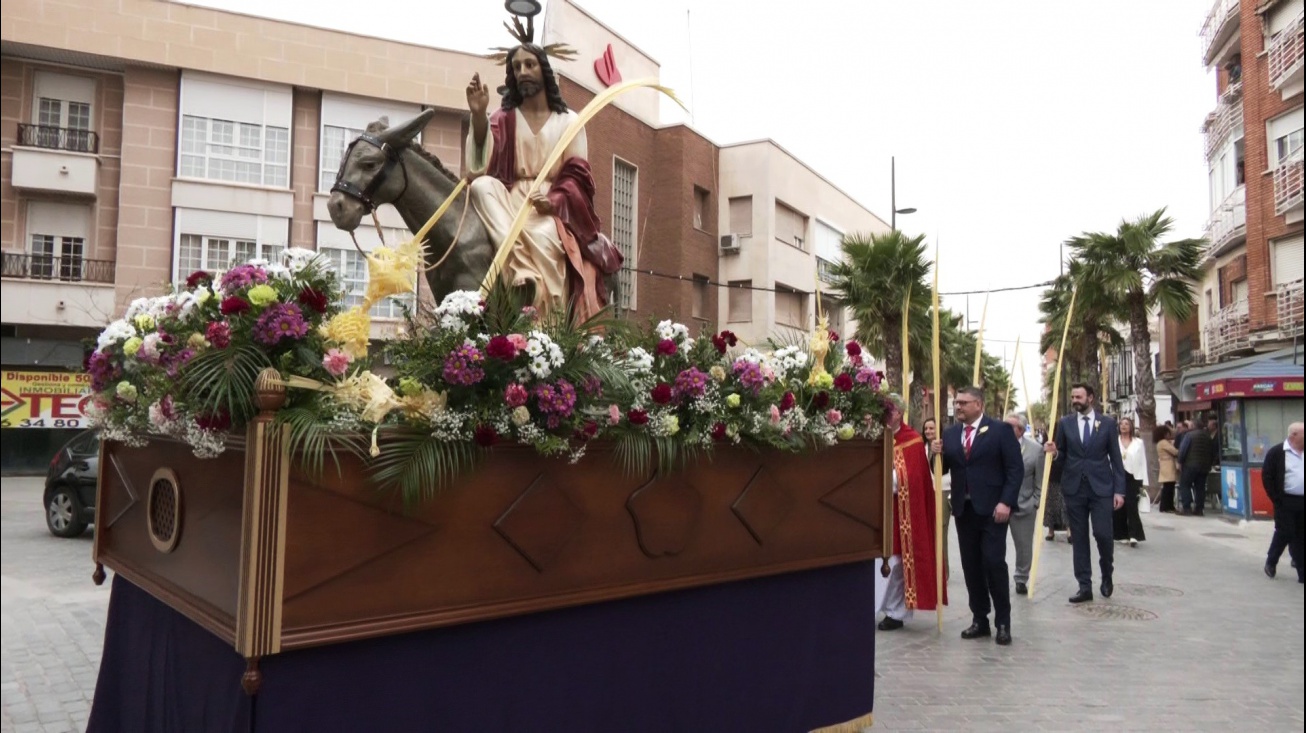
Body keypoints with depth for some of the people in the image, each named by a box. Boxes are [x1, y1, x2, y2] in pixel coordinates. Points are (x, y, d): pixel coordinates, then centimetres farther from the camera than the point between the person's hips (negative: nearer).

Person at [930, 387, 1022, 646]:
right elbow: (943, 469, 11)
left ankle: (1003, 622, 7)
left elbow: (1016, 468, -7)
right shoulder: (950, 433, 10)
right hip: (963, 509, 5)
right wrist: (938, 454, -10)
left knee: (994, 563, -6)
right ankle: (979, 619, 17)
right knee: (971, 566, 7)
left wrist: (1006, 502, -15)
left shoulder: (1000, 430, -4)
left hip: (991, 509, -5)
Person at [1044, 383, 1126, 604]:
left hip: (1101, 487, -2)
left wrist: (1119, 490, -3)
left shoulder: (1107, 423, 3)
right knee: (1078, 538, 4)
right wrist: (1054, 452, -14)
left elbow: (1116, 459, 2)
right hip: (1074, 488, 2)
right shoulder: (1065, 423, 6)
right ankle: (1085, 586, 10)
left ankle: (1107, 575, 22)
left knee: (1102, 534, -7)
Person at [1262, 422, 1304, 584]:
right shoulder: (1276, 452, -7)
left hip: (1301, 501, 5)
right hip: (1286, 502, -5)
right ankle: (1271, 561, 19)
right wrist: (1276, 499, -11)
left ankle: (1301, 572, 12)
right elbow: (1266, 476, -8)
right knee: (1284, 534, -1)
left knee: (1300, 536, 7)